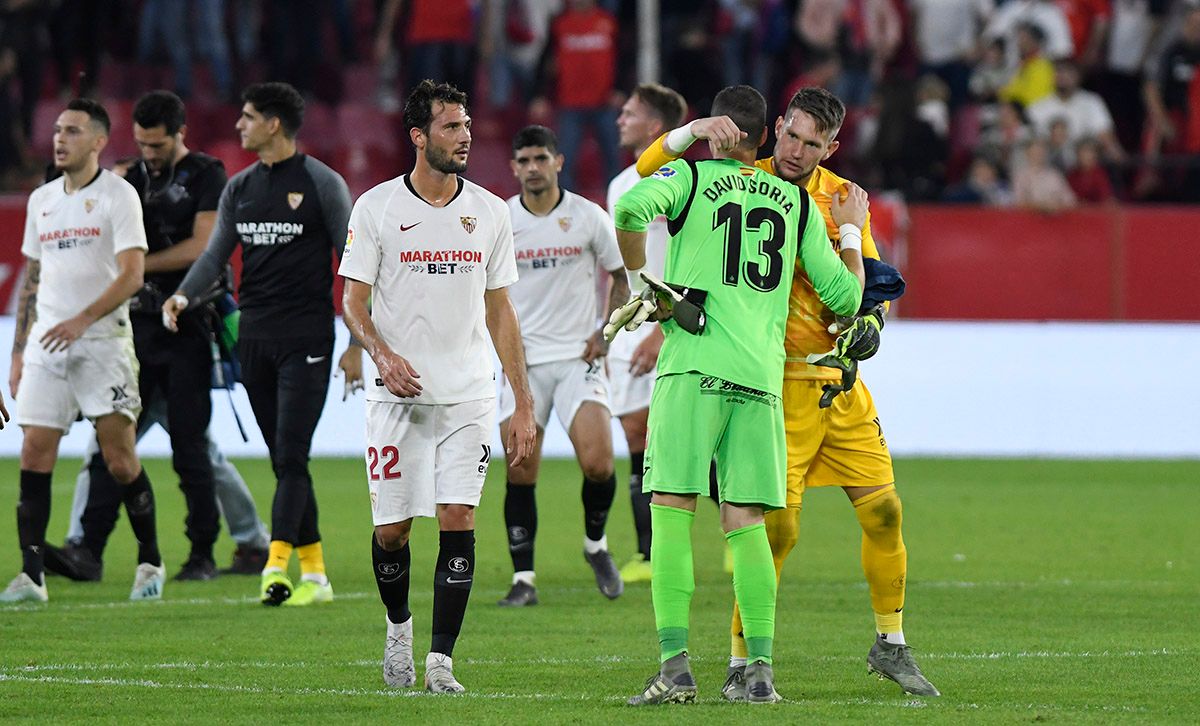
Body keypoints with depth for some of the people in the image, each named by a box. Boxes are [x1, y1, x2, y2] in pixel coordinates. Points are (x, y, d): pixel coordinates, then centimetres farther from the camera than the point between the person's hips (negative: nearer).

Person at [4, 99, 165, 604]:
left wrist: (82, 320, -23)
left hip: (102, 341, -5)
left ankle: (149, 562, 10)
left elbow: (132, 275, -12)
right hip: (46, 343, 5)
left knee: (119, 460, -7)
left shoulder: (117, 195, -3)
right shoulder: (42, 200, 15)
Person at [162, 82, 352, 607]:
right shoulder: (239, 188, 13)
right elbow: (216, 252, 10)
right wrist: (185, 294, -10)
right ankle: (314, 574, 12)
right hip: (255, 337, 6)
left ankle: (275, 568, -22)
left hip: (306, 338, -6)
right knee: (284, 461, 7)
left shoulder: (322, 184, -4)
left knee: (291, 458, -13)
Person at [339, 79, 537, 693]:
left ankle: (441, 659, -8)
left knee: (458, 519, -10)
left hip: (469, 394, 2)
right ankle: (398, 624, 30)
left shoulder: (489, 212, 8)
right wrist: (383, 354, -19)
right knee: (391, 528, 1)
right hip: (397, 391, -1)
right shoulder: (377, 207, 0)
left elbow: (499, 312, 13)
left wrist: (523, 404, 9)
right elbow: (353, 300, 1)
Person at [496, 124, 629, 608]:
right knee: (520, 474, -5)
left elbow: (620, 277, 10)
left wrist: (605, 332, -2)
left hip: (579, 356, -1)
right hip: (522, 361, 1)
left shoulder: (588, 217, -1)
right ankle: (523, 578, 4)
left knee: (598, 463, -14)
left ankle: (596, 545, 14)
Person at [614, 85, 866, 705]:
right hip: (762, 375, 4)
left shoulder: (690, 176, 7)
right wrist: (851, 232, 35)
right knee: (746, 523, 8)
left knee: (672, 511, -5)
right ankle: (760, 669, 2)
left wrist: (640, 277, 2)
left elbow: (633, 205, -14)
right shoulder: (799, 203, 17)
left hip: (693, 366, -4)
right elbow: (844, 296, 18)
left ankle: (675, 666, -14)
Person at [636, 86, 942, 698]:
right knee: (777, 526, -12)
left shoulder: (840, 197, 8)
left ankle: (890, 644, 23)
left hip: (839, 378, 5)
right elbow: (649, 168, -5)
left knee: (883, 511, 5)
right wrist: (693, 133, -21)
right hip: (775, 383, -5)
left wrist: (866, 317, -8)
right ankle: (741, 662, -1)